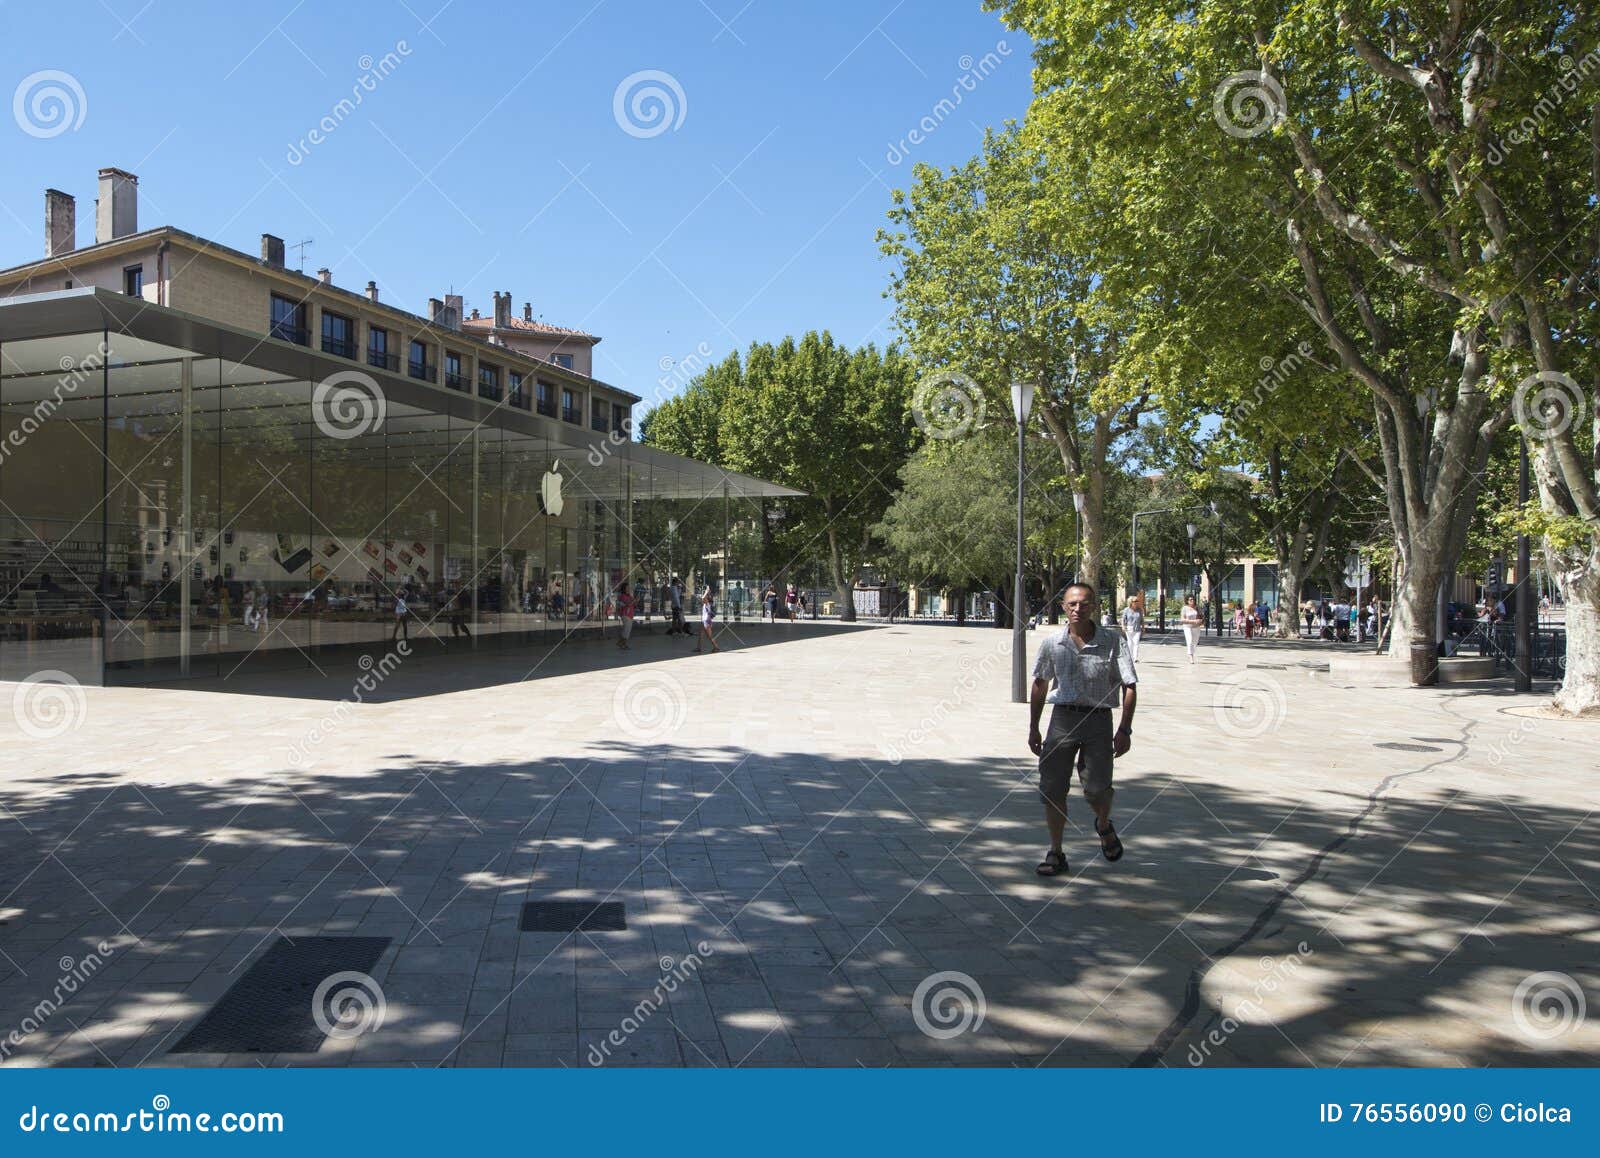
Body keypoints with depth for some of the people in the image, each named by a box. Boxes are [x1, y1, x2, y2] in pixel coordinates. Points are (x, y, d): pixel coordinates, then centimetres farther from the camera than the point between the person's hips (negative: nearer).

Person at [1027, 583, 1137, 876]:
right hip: (1062, 718, 2)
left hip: (1098, 720, -2)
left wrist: (1124, 729, -9)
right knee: (1052, 788, 0)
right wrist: (1033, 728, 15)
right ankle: (1055, 853, 16)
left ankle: (1104, 825, 32)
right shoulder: (1053, 643, 2)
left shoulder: (1112, 640, -5)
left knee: (1097, 789, -5)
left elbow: (1129, 686, -3)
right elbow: (1040, 684, 15)